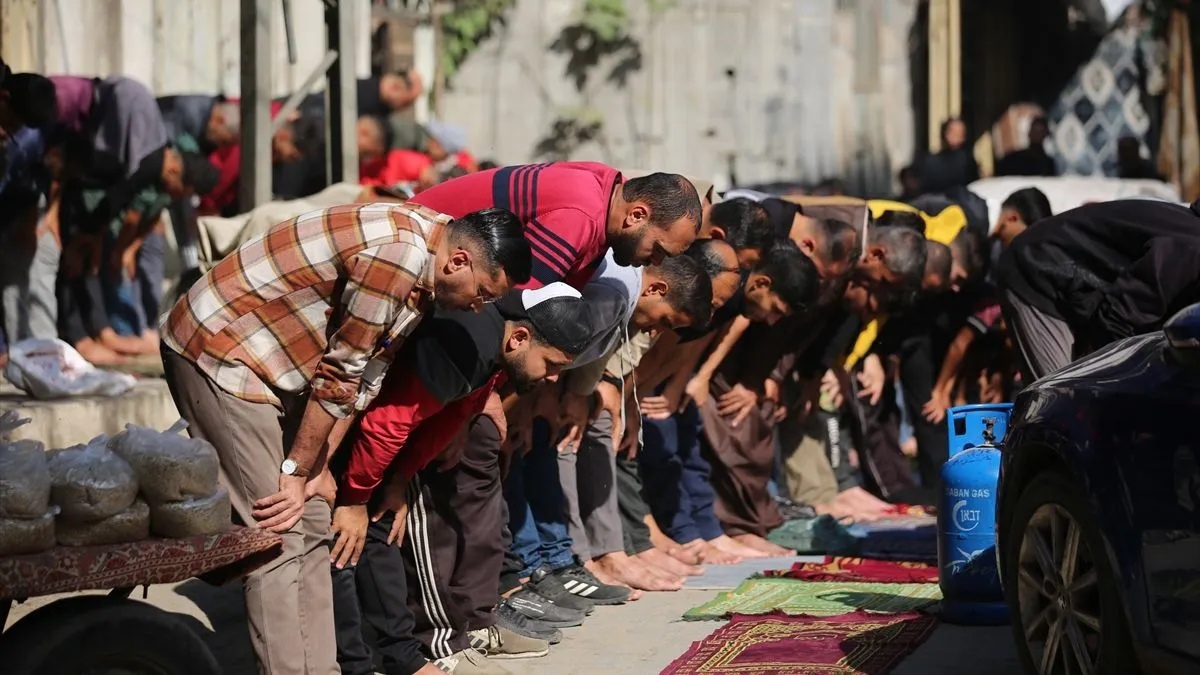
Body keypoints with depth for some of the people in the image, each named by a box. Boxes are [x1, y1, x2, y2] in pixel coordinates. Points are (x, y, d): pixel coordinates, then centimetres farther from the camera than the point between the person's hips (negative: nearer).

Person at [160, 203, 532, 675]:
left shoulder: (421, 268, 5)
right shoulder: (398, 254, -26)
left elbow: (368, 372, 5)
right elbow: (341, 373, -19)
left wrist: (316, 471, 1)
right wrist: (297, 471, -10)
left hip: (265, 358, 10)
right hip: (217, 353, -10)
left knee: (311, 528, 9)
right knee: (279, 537, -11)